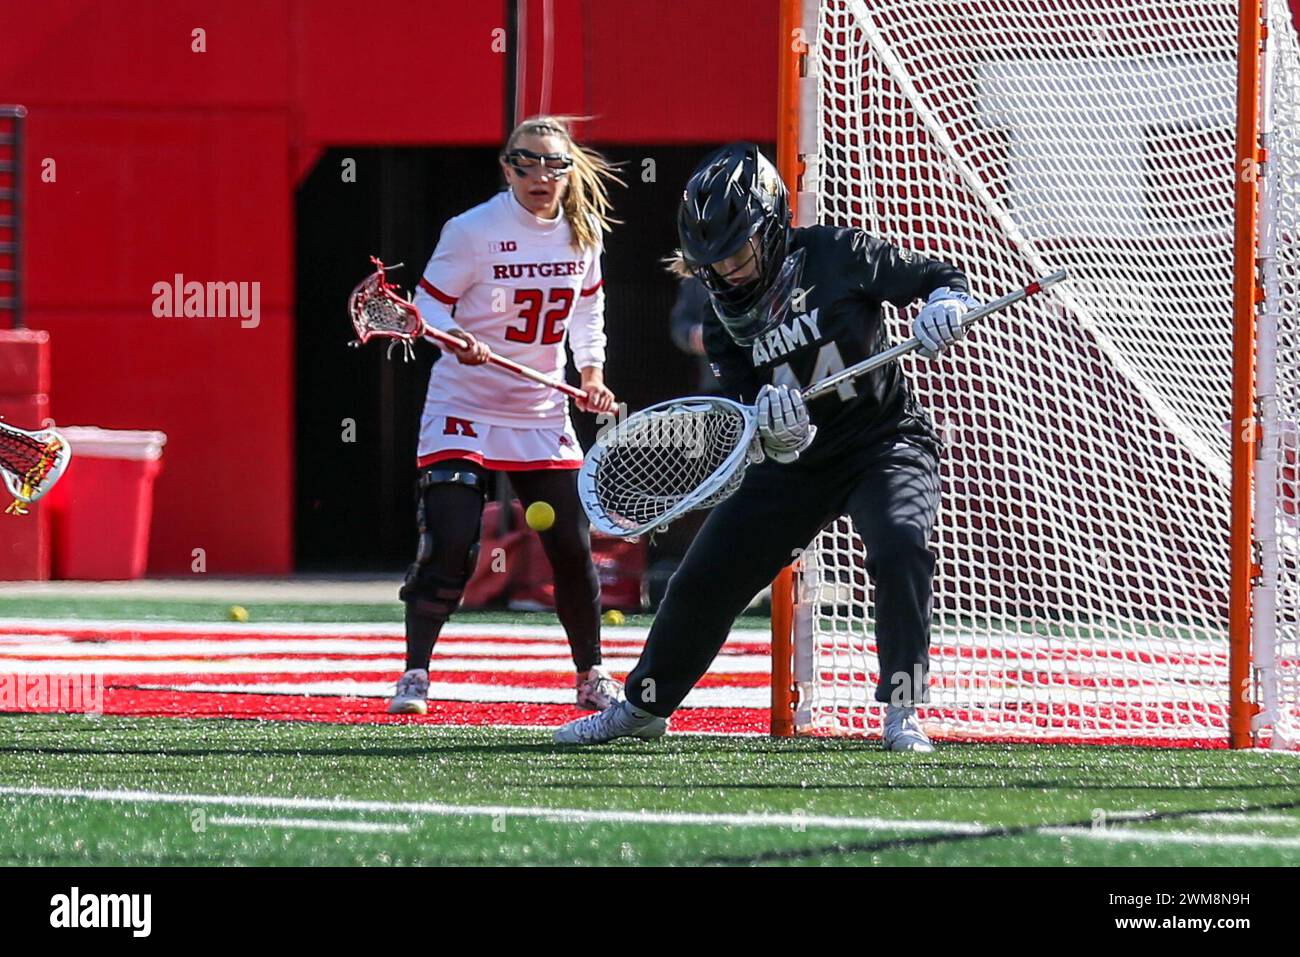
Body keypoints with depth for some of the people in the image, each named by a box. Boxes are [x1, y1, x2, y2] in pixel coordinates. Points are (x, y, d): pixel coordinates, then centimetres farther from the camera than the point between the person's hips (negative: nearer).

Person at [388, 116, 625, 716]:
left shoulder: (583, 233, 1)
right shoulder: (472, 231, -13)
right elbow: (429, 302, -8)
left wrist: (591, 374, 4)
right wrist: (454, 340, -28)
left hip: (542, 415, 4)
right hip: (464, 407, -4)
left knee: (573, 547, 2)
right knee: (449, 544, -14)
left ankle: (591, 677, 19)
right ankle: (414, 677, -2)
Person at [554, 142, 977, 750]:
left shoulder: (836, 256, -14)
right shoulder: (726, 317, -3)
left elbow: (940, 278, -6)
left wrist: (946, 307, -29)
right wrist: (770, 428, -33)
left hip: (884, 442, -4)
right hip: (793, 461, 4)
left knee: (900, 545, -33)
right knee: (702, 580, 6)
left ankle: (903, 712, -24)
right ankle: (645, 706, 29)